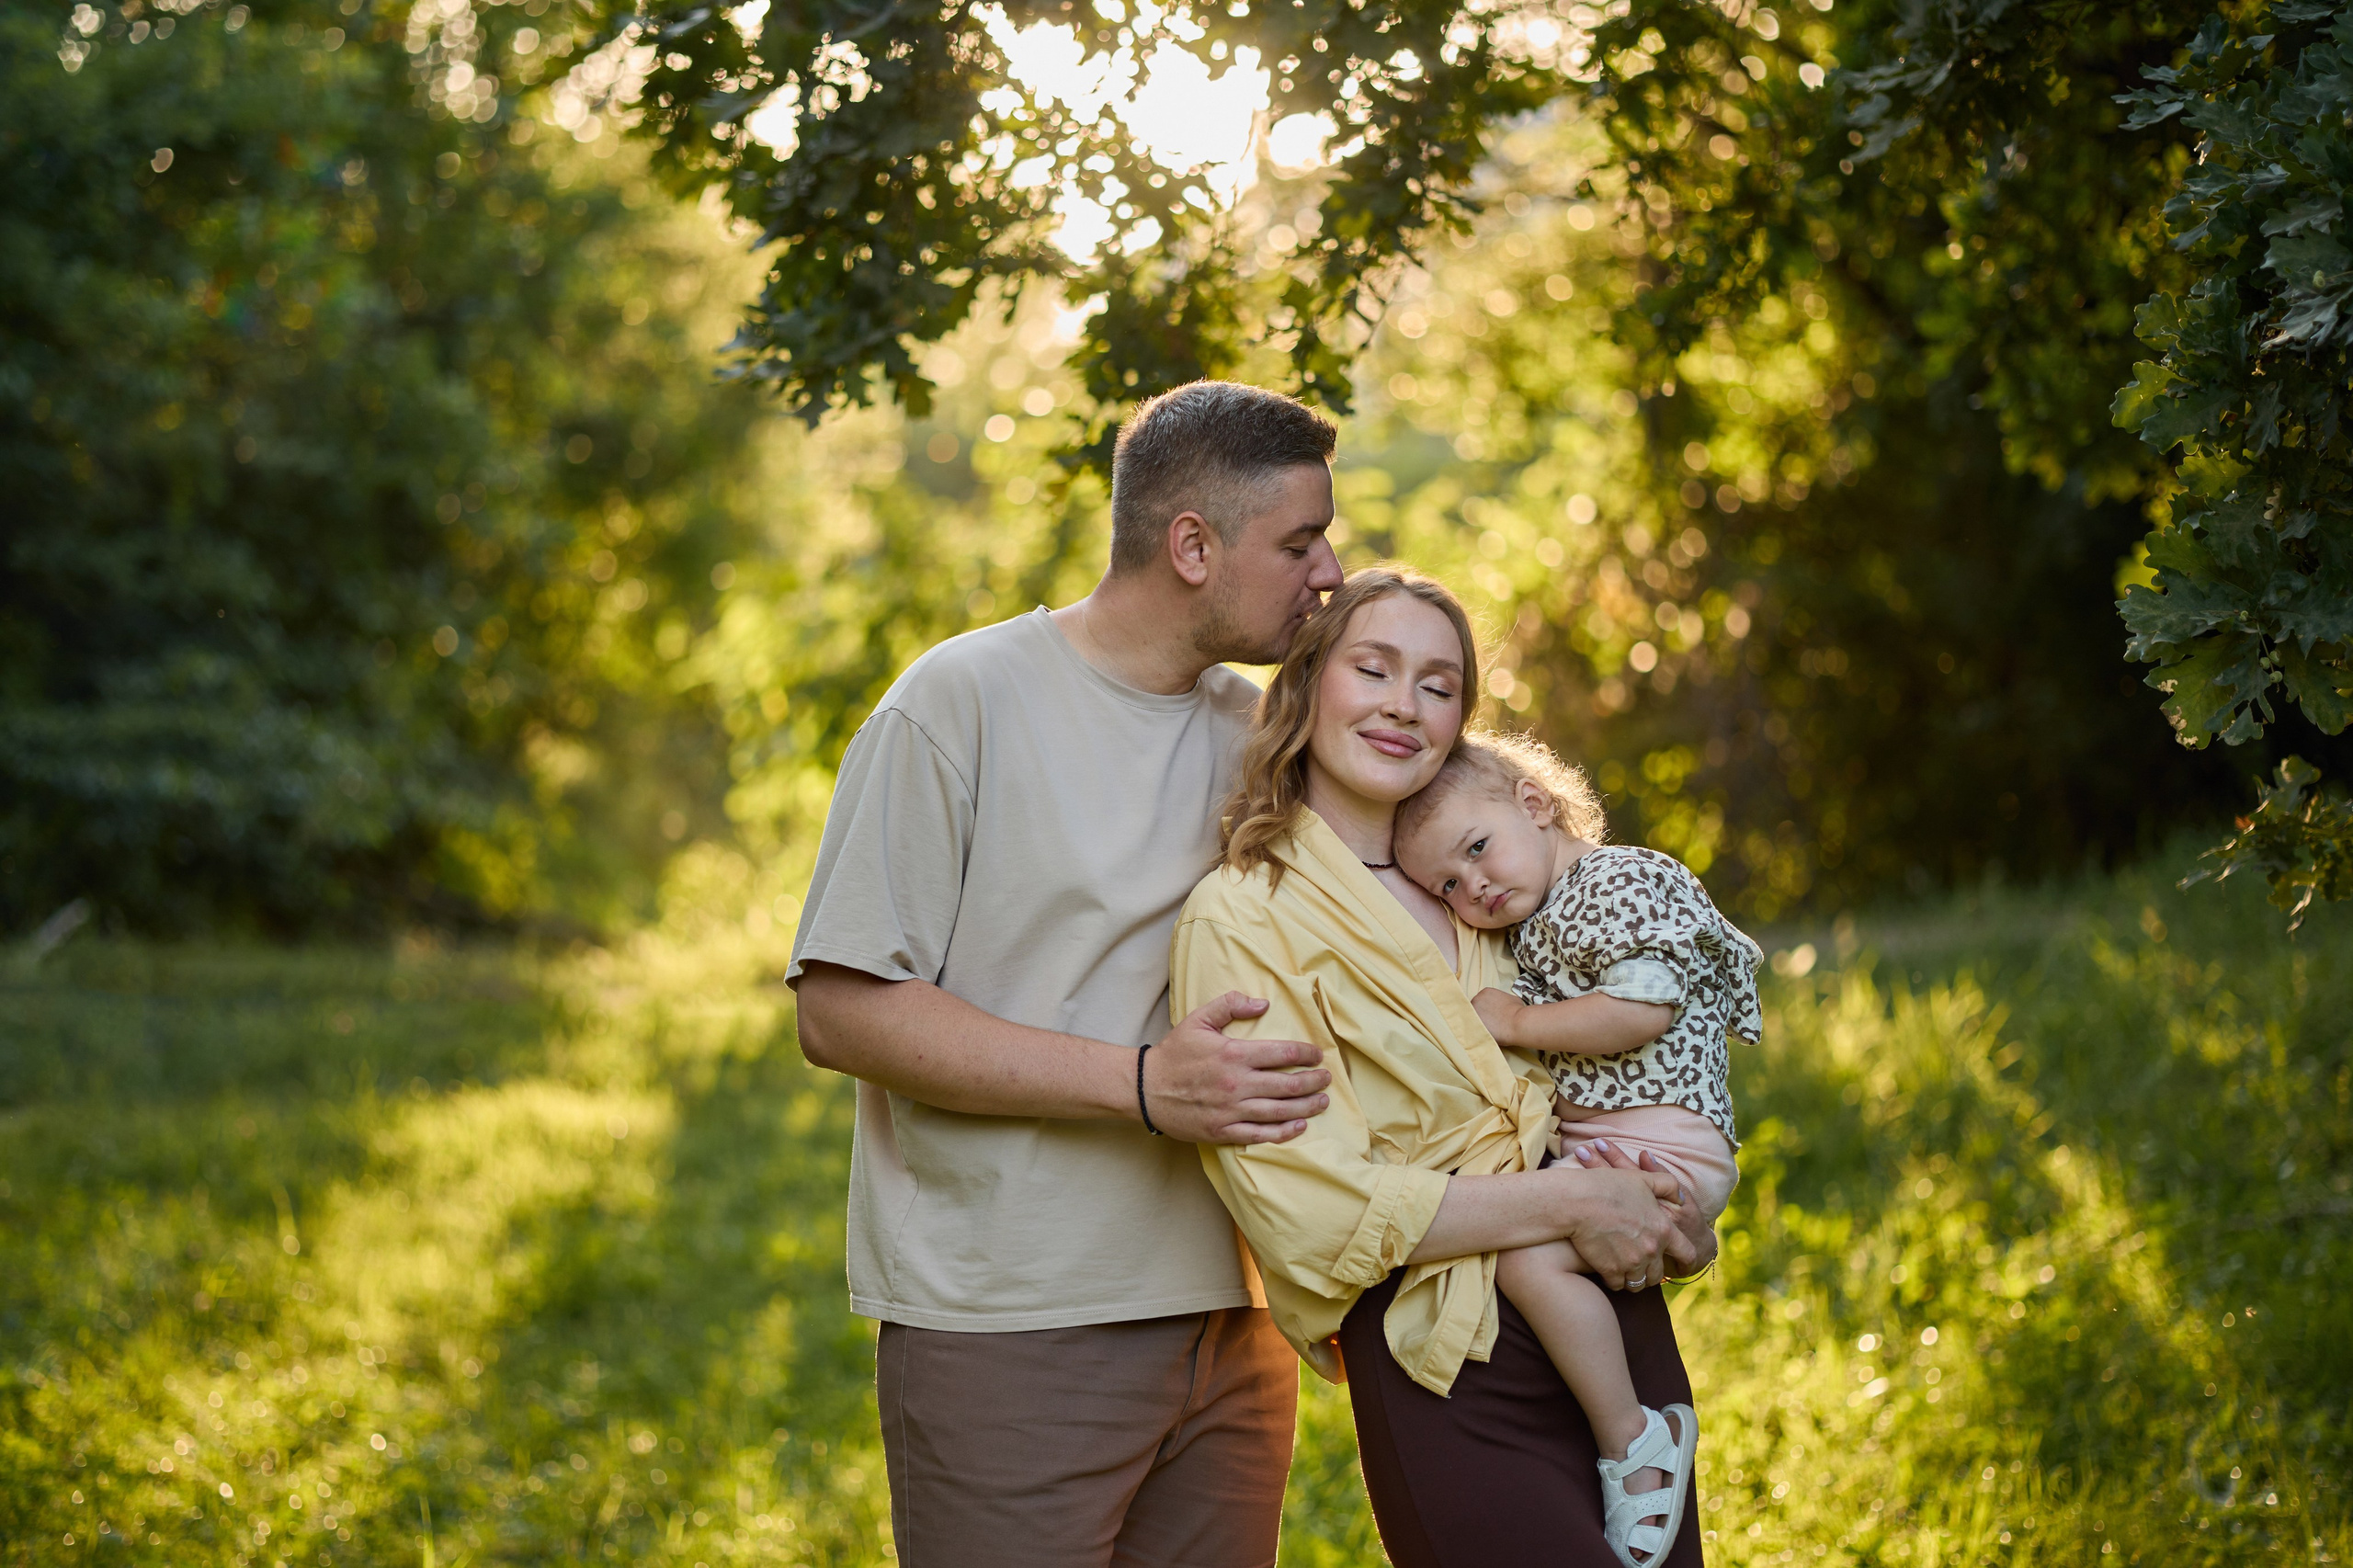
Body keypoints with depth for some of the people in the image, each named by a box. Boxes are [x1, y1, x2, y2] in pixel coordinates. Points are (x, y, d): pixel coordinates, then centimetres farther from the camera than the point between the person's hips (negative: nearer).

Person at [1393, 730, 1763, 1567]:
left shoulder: (1624, 881, -10)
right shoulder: (1530, 926, 20)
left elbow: (1642, 1009, -22)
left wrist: (1519, 1024, -13)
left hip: (1660, 1143, -11)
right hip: (1589, 1144, 11)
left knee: (1529, 1256, -26)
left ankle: (1631, 1438, -18)